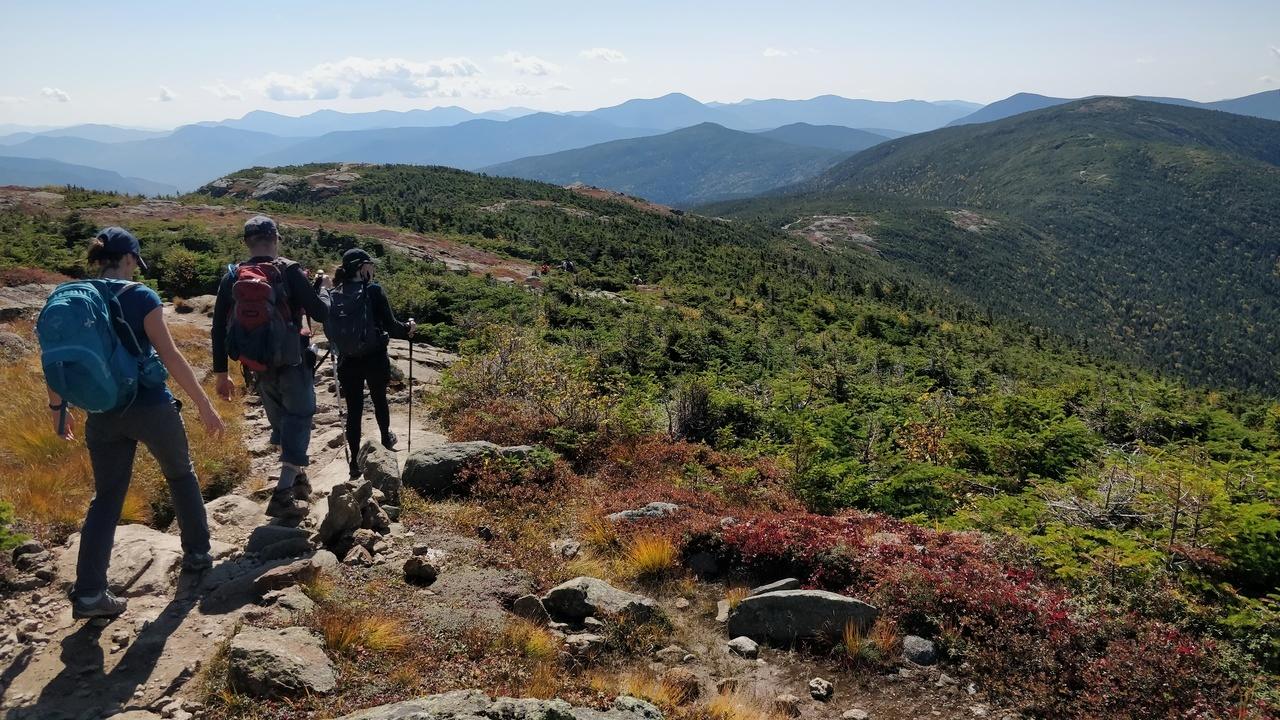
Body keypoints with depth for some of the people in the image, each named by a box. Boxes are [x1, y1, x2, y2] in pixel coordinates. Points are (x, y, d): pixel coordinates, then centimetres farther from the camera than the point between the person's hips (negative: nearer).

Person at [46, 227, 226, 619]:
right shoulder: (140, 296, -11)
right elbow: (171, 356, -14)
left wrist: (57, 407, 21)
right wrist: (205, 406, -9)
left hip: (103, 412, 4)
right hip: (151, 406, -4)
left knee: (106, 497, 11)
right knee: (181, 475, 20)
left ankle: (88, 592, 6)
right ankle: (197, 553, 30)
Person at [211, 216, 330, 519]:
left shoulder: (231, 278, 1)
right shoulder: (288, 271, -11)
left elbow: (219, 329, 3)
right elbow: (321, 313, -11)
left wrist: (221, 373, 11)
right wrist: (323, 289, 11)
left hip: (259, 366, 5)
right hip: (292, 363, -5)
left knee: (280, 422, 22)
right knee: (297, 422, 2)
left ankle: (297, 478, 37)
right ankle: (283, 495, -9)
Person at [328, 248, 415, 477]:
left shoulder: (334, 295, -1)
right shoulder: (373, 291, -13)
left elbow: (330, 331, 6)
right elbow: (390, 326, -13)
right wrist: (408, 328, 6)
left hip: (348, 361, 2)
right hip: (375, 358, -2)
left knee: (353, 409, 8)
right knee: (379, 399, 23)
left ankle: (354, 460, 9)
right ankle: (386, 437, 46)